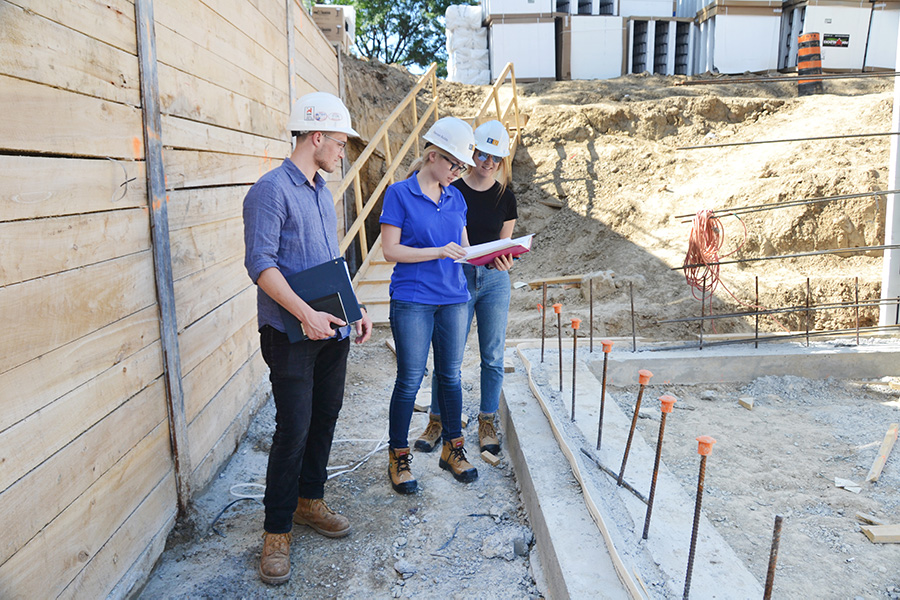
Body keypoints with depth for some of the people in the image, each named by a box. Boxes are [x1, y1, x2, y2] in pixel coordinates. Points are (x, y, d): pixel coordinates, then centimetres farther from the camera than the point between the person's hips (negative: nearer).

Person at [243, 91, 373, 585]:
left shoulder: (322, 192, 15)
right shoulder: (271, 190, -11)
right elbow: (260, 262, -19)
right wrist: (305, 313, -27)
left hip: (331, 330, 8)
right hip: (291, 334, -8)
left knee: (325, 417, 14)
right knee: (294, 429, -5)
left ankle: (309, 500, 33)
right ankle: (276, 531, 11)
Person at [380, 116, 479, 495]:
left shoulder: (455, 198, 11)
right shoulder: (400, 194, -5)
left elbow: (463, 247, 15)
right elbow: (390, 251, -10)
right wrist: (439, 252, -19)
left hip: (453, 298, 5)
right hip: (412, 300, -5)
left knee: (450, 376, 13)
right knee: (410, 381, 1)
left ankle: (453, 449, 28)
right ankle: (398, 457, 17)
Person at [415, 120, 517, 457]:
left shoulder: (505, 198, 7)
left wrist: (505, 262, -13)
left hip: (494, 281, 2)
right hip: (458, 279, -2)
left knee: (493, 357, 6)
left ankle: (487, 424, 21)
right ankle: (437, 420, 19)